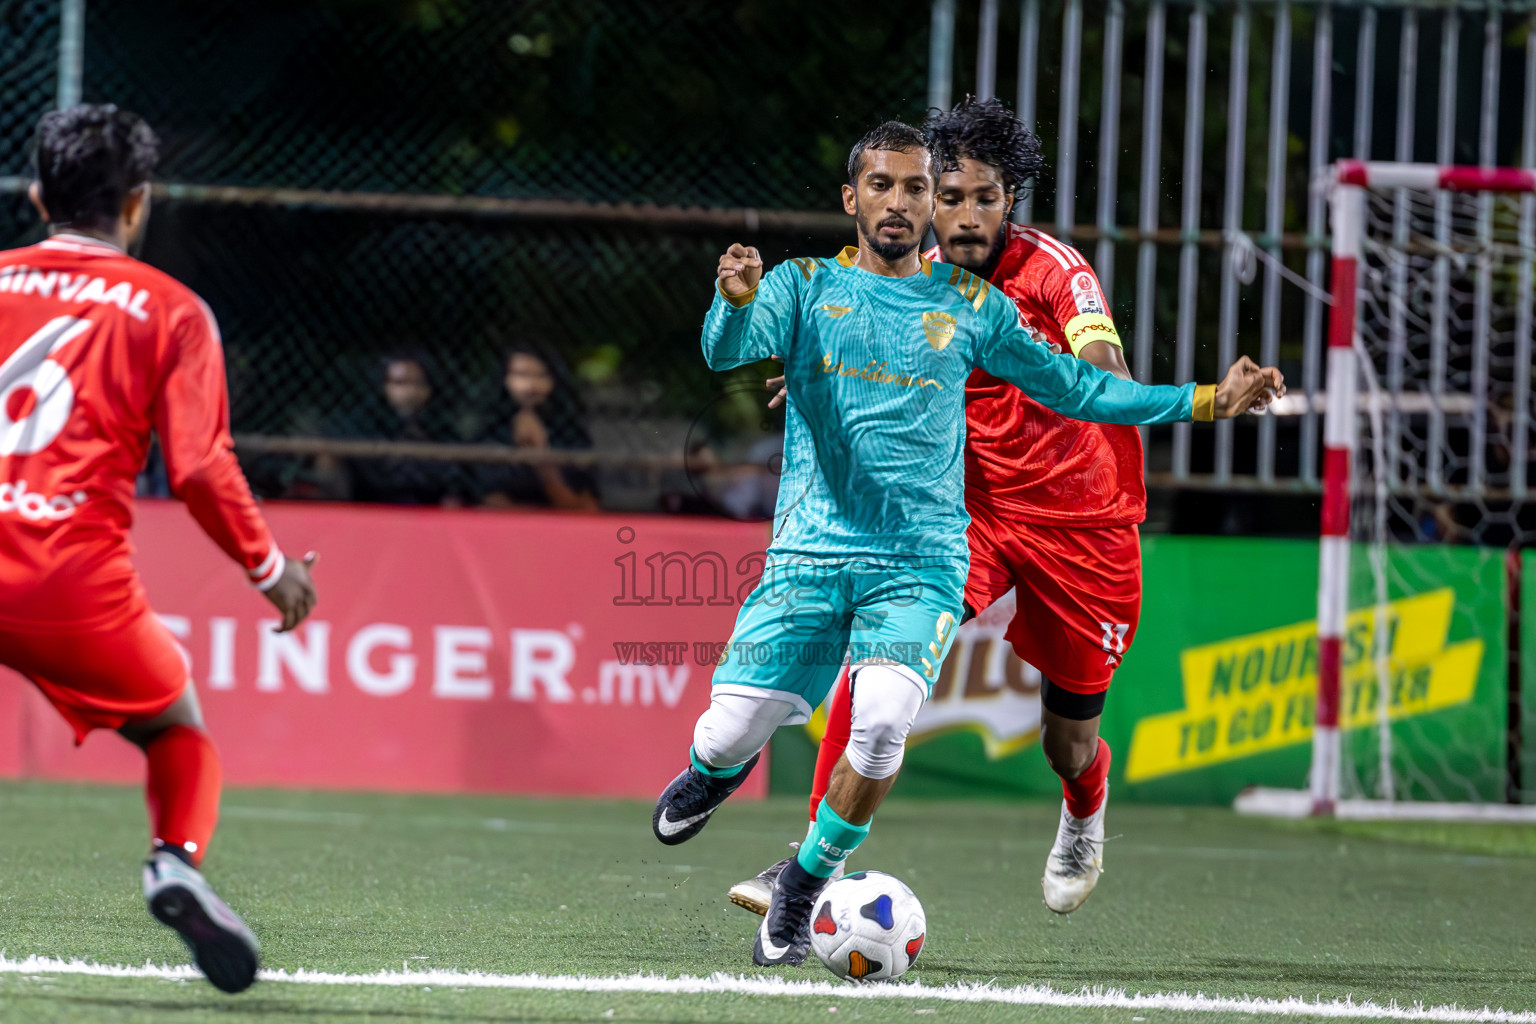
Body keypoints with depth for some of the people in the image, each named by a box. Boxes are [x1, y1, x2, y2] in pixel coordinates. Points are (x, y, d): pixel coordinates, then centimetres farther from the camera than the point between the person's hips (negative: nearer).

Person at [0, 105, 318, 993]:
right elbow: (201, 468, -1)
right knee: (178, 729, 19)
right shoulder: (170, 309, 6)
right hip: (78, 581, -1)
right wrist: (270, 566, 11)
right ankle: (179, 859, -8)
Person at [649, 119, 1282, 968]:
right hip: (811, 548, 0)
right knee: (732, 730, -8)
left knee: (883, 717, -26)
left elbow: (1075, 388, 19)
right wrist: (738, 298, -36)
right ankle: (720, 769, 33)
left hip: (923, 559, 0)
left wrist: (1207, 401, 13)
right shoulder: (806, 286, 6)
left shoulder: (970, 307, 12)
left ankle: (801, 892, -4)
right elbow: (727, 349, -12)